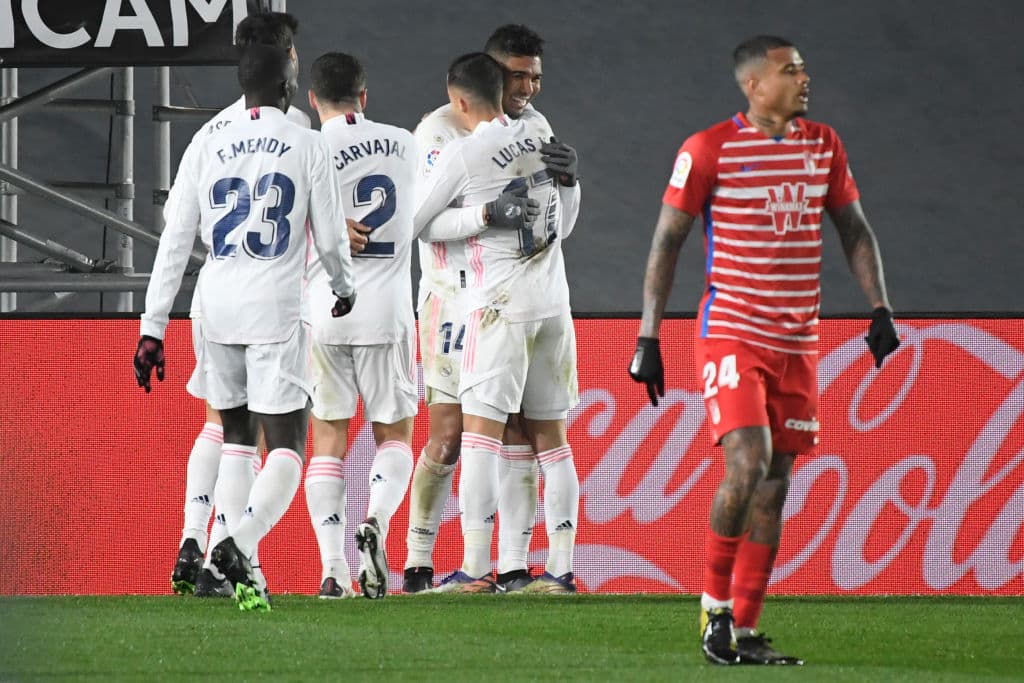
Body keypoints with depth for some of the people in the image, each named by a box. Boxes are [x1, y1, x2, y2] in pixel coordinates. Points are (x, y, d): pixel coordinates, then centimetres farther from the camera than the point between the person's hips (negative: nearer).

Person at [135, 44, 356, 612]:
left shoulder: (205, 150, 6)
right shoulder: (307, 147, 0)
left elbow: (174, 244, 4)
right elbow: (331, 239, 5)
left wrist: (153, 328, 6)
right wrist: (344, 288, 27)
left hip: (217, 308, 4)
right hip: (276, 309, -3)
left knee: (237, 437, 19)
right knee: (286, 449, -2)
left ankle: (239, 569, 12)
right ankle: (238, 544, -27)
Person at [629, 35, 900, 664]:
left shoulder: (823, 146, 9)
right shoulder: (709, 150, -7)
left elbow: (854, 229, 17)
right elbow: (667, 240, -4)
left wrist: (880, 309, 5)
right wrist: (648, 339, -8)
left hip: (797, 341, 5)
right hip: (732, 331, -5)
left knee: (774, 487, 5)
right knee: (748, 462, -20)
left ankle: (745, 631, 10)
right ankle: (715, 606, -3)